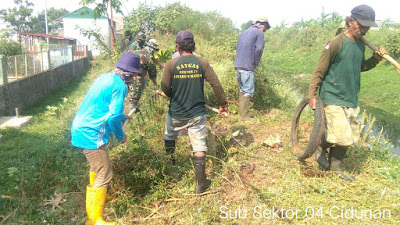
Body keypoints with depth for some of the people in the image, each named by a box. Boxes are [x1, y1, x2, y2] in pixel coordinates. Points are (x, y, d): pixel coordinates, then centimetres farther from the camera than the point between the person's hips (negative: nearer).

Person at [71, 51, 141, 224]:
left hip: (80, 129, 10)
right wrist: (121, 136, -4)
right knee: (105, 174, -4)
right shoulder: (119, 85, -17)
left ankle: (97, 195, 48)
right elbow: (113, 117, -22)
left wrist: (122, 117, 38)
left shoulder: (106, 77, 12)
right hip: (90, 135, -10)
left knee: (97, 166, 27)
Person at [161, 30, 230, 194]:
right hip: (197, 114, 0)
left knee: (169, 136, 29)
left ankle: (169, 161, 52)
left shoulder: (171, 64, -9)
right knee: (199, 147, 7)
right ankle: (201, 184, 12)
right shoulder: (203, 63, -6)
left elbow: (165, 89, -4)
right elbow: (216, 85, -7)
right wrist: (223, 104, 6)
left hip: (176, 113, 0)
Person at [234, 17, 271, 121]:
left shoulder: (245, 32, 21)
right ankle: (244, 116, -2)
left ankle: (241, 113, 21)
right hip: (247, 67, -8)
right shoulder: (259, 32, -2)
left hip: (237, 65, 8)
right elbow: (259, 49, -14)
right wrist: (256, 63, 0)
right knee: (248, 91, -4)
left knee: (242, 90, 16)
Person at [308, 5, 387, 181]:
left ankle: (335, 166, 30)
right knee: (342, 137, -13)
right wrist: (312, 95, -13)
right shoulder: (337, 43, -13)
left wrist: (376, 58, 5)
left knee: (351, 137, 12)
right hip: (333, 99, -8)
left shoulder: (360, 45, 9)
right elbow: (319, 70, -12)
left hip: (352, 100, 8)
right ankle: (321, 146, 18)